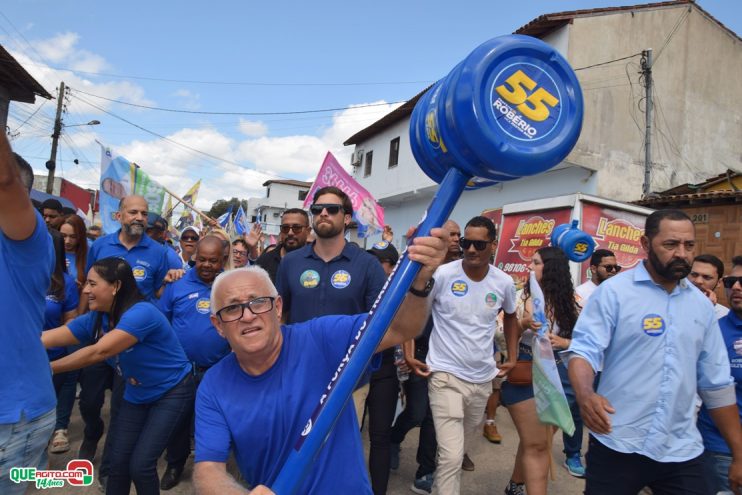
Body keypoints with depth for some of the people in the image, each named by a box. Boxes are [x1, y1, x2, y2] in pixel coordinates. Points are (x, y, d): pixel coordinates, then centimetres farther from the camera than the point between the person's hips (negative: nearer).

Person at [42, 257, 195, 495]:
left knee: (140, 465, -7)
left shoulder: (141, 313, -29)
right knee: (118, 462, 7)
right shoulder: (95, 320, -5)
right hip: (137, 395, 7)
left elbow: (99, 352, -34)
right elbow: (45, 339, -9)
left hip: (172, 393, -7)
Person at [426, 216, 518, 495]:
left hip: (483, 376, 5)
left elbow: (510, 316, 18)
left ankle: (452, 451, 59)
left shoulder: (504, 283, -4)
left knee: (467, 431, 28)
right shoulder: (442, 274, -16)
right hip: (446, 375, -5)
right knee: (452, 457, -11)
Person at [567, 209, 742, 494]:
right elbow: (584, 349, -14)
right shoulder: (613, 291, -9)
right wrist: (585, 394, -34)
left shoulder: (701, 305, 7)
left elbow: (716, 383, 11)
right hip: (616, 445, -4)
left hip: (682, 452, 4)